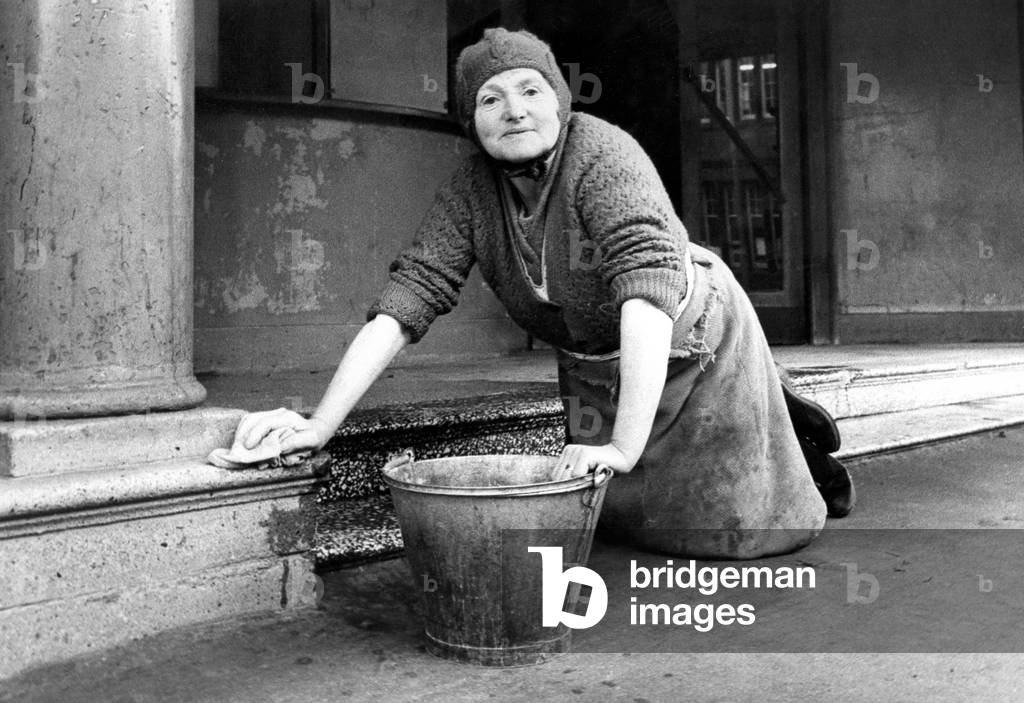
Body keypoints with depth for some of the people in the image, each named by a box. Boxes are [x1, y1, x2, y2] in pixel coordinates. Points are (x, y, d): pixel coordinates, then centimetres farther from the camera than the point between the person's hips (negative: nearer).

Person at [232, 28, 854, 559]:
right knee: (623, 518, 22)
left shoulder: (604, 155, -31)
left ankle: (784, 426, 39)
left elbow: (649, 285, -42)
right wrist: (320, 424, -31)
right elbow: (407, 300, -21)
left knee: (731, 528, 8)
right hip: (596, 369, 5)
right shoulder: (471, 192, -16)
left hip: (693, 343, -5)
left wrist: (625, 446, -50)